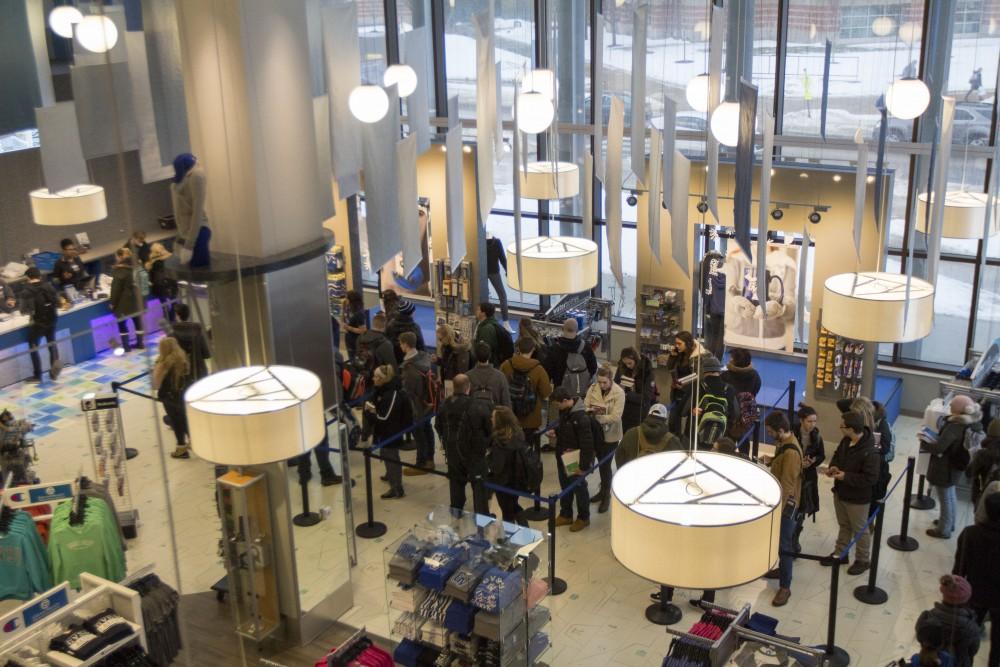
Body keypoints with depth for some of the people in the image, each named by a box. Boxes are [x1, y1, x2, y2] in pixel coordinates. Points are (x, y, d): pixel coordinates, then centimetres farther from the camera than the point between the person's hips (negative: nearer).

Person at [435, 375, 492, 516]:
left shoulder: (445, 405, -5)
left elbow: (438, 427, 7)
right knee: (480, 485, 5)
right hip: (475, 452, -5)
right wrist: (487, 444, 7)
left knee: (456, 483, 18)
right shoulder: (479, 407, -22)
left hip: (452, 452, 5)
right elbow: (490, 429, -14)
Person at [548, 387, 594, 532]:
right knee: (565, 486, 21)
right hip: (562, 457, 8)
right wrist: (556, 431, 0)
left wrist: (584, 466, -23)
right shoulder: (564, 410, -4)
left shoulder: (581, 417, -30)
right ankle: (566, 515, 38)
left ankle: (583, 518, 29)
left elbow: (587, 444, -26)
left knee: (579, 488, 11)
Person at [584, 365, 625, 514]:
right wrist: (591, 410, -26)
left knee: (605, 465, 3)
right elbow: (585, 406, -4)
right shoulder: (593, 388, -6)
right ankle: (603, 490, 37)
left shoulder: (619, 393, -19)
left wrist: (596, 417, -27)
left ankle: (606, 496, 21)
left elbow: (615, 417, -24)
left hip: (610, 434, -4)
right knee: (601, 462, 19)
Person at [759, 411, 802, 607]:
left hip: (786, 503, -10)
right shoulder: (784, 442, 1)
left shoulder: (791, 452, -28)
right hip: (779, 499, 10)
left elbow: (786, 486, -27)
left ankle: (785, 587, 4)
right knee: (779, 540, 23)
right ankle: (782, 569, 40)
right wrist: (771, 460, 1)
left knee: (784, 545, -3)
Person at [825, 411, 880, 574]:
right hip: (840, 492, 8)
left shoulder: (870, 452, -31)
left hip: (857, 498, -8)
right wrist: (833, 467, -8)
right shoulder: (845, 441, -5)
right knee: (844, 526, 24)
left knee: (860, 530, 12)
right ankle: (839, 554, 40)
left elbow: (870, 478, -28)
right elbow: (837, 455, 14)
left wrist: (846, 477, -25)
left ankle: (862, 560, 30)